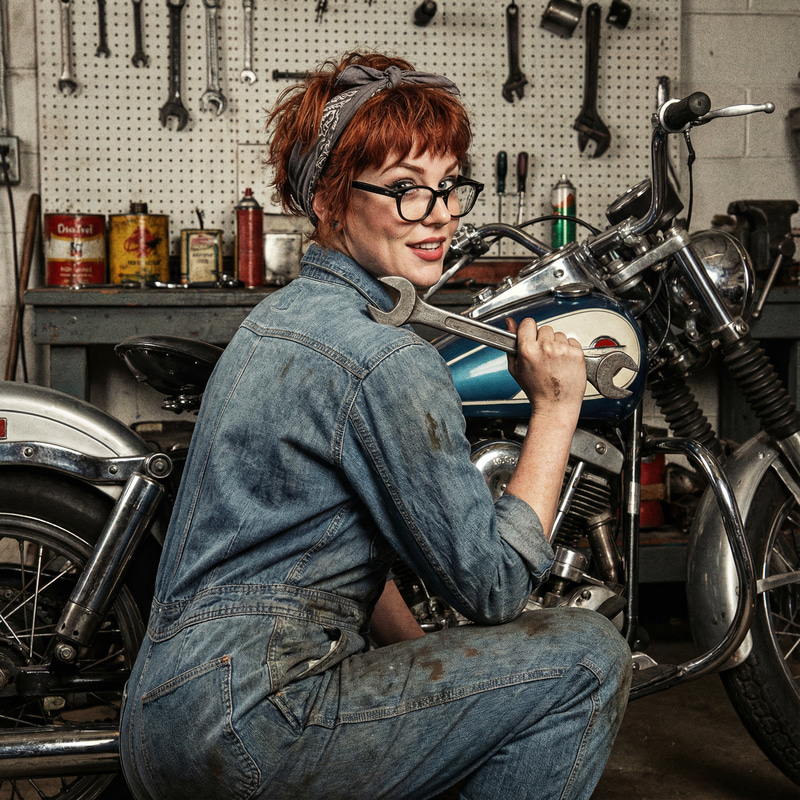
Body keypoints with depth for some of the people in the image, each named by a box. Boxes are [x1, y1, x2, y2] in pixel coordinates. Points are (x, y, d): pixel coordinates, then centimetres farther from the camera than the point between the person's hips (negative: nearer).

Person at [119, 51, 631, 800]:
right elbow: (491, 585, -13)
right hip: (243, 720, -10)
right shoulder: (385, 360, -18)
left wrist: (428, 668, 18)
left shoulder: (279, 316, 13)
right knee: (587, 656, -9)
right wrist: (555, 408, -9)